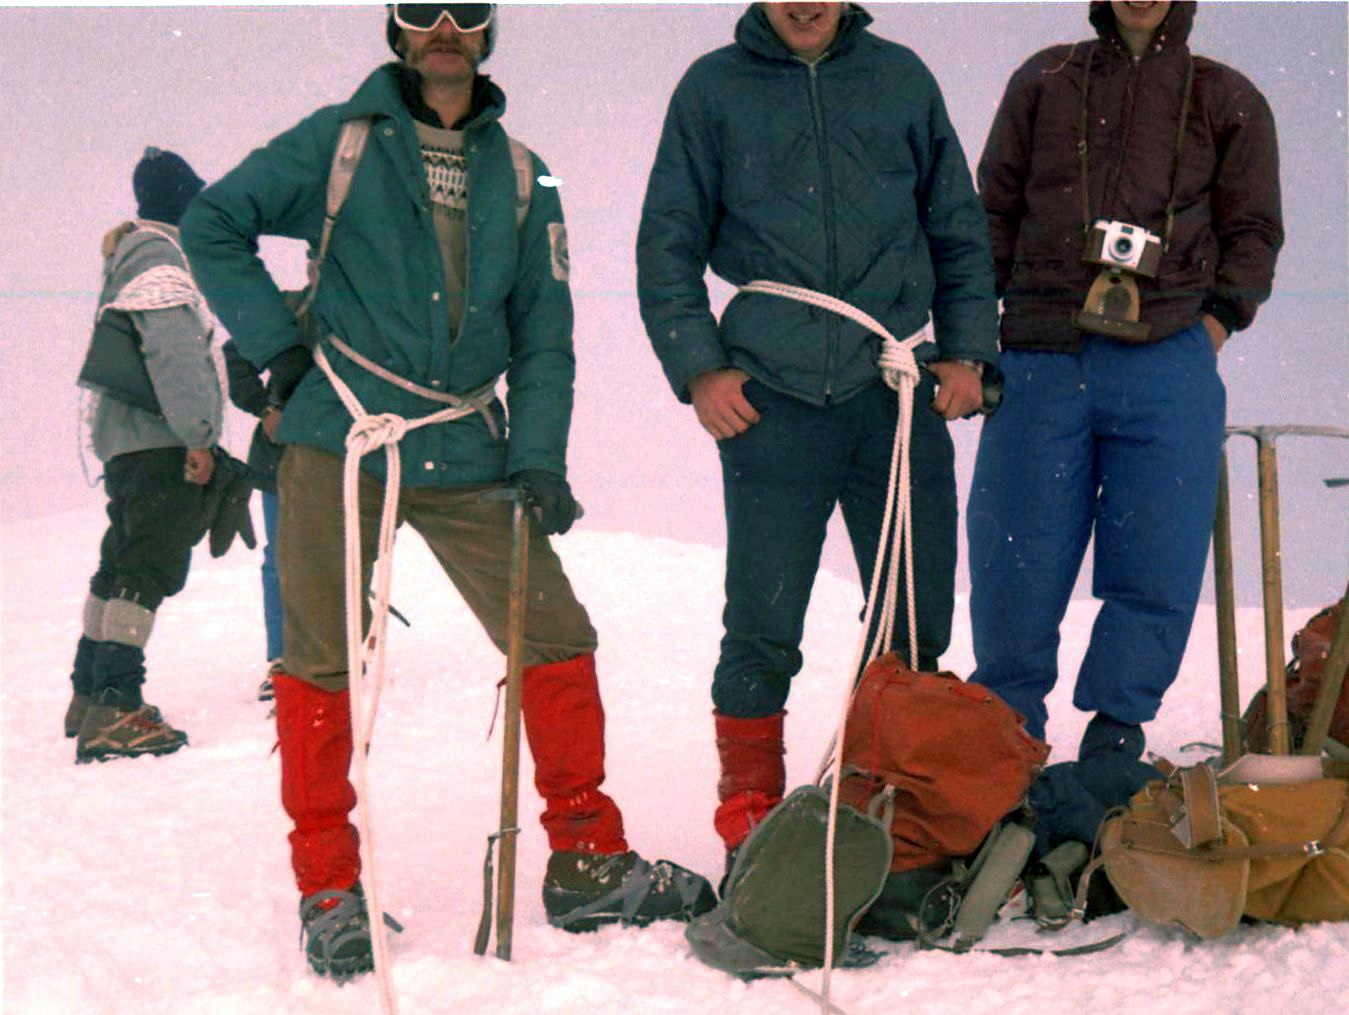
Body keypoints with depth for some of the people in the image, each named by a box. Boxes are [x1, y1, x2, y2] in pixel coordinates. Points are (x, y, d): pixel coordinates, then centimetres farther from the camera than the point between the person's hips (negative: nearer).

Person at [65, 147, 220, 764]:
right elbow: (173, 353, -20)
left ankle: (90, 695, 25)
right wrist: (197, 434, -21)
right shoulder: (161, 258, -10)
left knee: (123, 564, 16)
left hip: (124, 439, 11)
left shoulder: (127, 255, 21)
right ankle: (113, 712, -20)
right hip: (161, 442, -11)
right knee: (150, 568, -14)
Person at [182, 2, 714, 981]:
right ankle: (329, 886, 12)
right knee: (322, 660, -2)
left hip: (466, 457, 3)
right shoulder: (337, 140, 4)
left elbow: (543, 330, 13)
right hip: (337, 444, -3)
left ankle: (588, 861, 14)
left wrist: (539, 457, 1)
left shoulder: (519, 175, 13)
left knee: (559, 641, 0)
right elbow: (213, 224, 6)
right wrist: (279, 343, -3)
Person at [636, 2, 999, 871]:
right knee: (763, 629, 0)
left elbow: (960, 231, 18)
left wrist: (966, 350, 7)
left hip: (899, 396, 2)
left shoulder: (902, 78, 12)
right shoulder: (714, 89, 7)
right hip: (770, 402, -2)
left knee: (917, 627, 6)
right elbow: (667, 246, 8)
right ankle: (750, 818, 14)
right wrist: (698, 367, -3)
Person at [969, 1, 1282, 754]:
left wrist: (1214, 326, 0)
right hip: (1041, 360, 0)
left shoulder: (1228, 101, 14)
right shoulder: (1045, 80, 17)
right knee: (1017, 554, 0)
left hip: (1168, 364, 0)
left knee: (1158, 563, -3)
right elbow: (995, 211, 17)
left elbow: (1254, 231, 13)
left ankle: (1117, 721, 13)